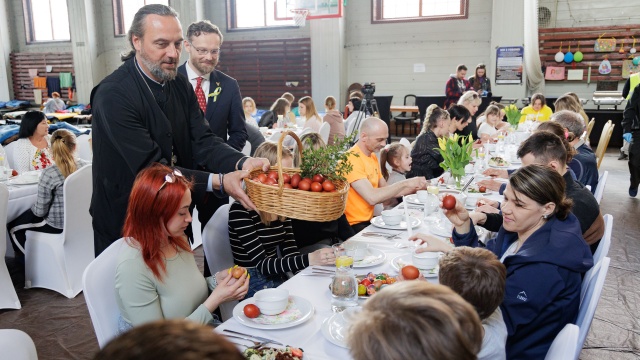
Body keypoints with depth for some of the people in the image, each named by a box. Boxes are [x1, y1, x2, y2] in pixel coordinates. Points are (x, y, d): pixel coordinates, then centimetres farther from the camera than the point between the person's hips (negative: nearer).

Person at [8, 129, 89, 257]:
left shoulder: (49, 174, -23)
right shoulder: (86, 165, -7)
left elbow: (40, 211, -15)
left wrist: (33, 207, 7)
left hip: (58, 224, -6)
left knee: (13, 227, 19)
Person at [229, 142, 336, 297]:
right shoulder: (241, 210, -17)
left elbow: (290, 250, 3)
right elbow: (262, 264, -21)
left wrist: (322, 260, -16)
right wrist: (308, 259, -33)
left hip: (279, 278, 7)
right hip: (252, 285, -6)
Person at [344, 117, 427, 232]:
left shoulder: (372, 156, 11)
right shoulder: (353, 159, -19)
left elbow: (386, 190, 12)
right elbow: (372, 197, -28)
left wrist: (414, 188, -1)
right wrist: (405, 183, -20)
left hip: (368, 220, 9)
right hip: (354, 226, -9)